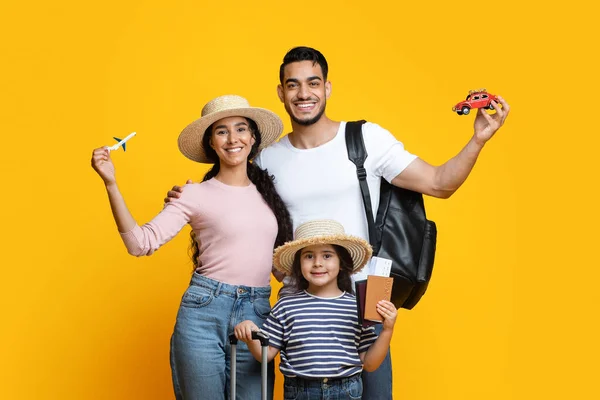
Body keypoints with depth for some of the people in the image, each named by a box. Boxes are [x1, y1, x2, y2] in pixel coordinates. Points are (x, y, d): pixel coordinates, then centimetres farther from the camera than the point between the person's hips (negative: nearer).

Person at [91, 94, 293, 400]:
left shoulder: (269, 192, 10)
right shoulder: (196, 195, -1)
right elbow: (141, 243, -11)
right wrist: (111, 183, -17)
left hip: (257, 316, 3)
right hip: (203, 313, -3)